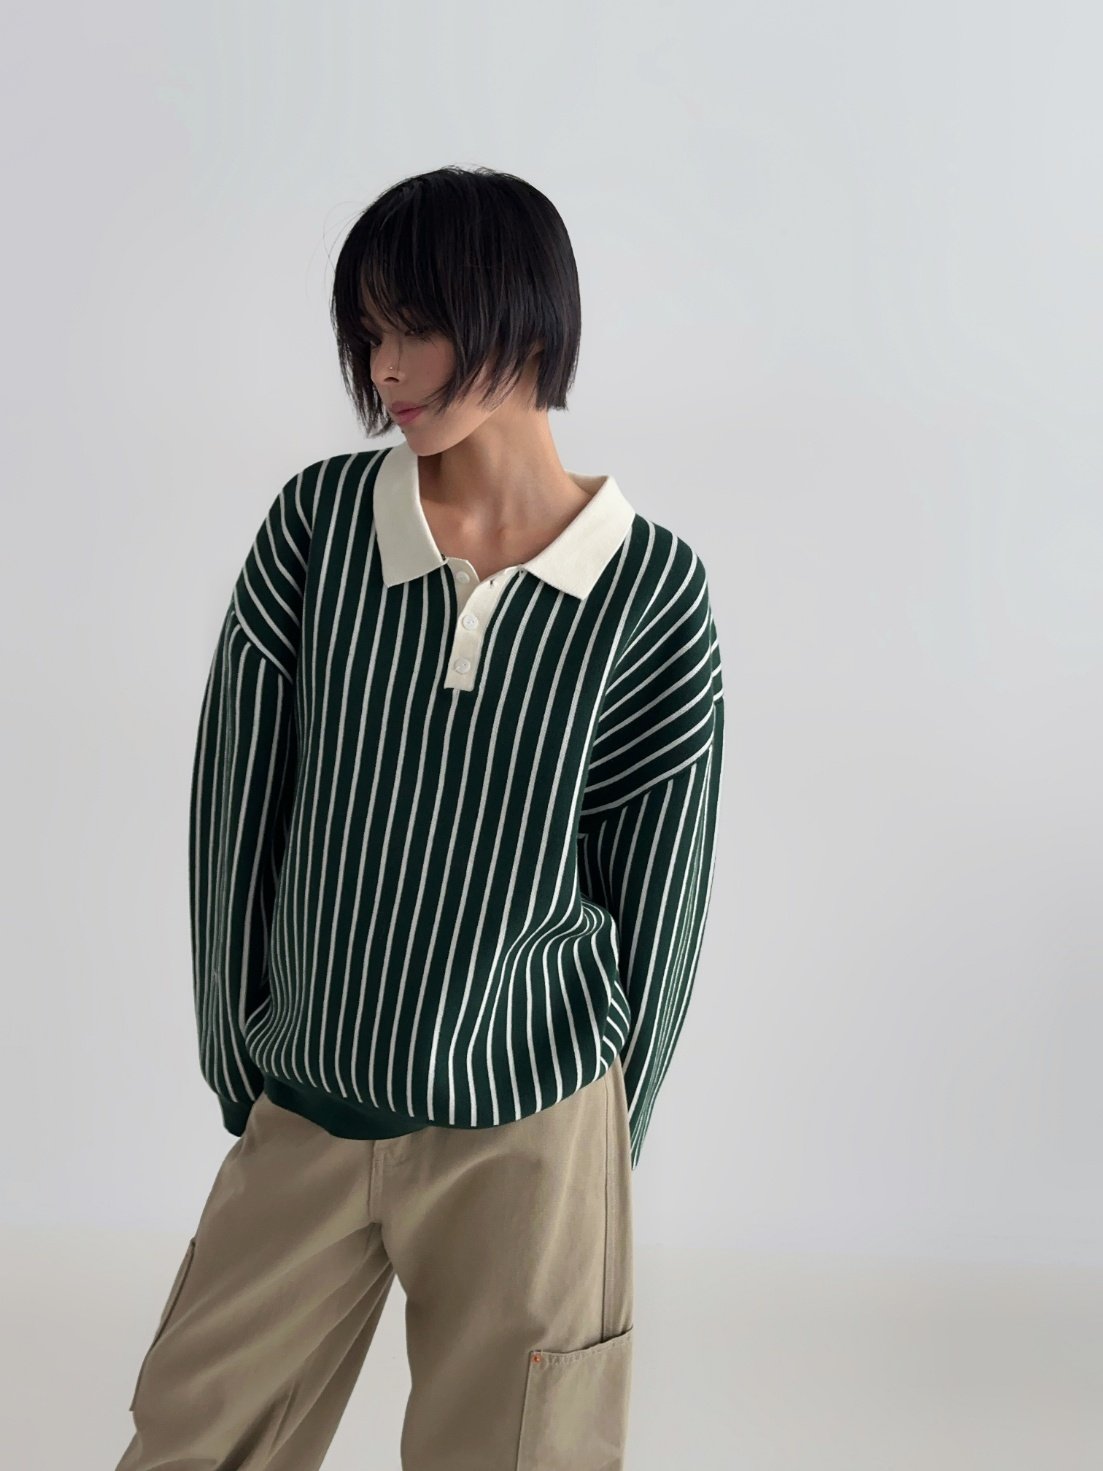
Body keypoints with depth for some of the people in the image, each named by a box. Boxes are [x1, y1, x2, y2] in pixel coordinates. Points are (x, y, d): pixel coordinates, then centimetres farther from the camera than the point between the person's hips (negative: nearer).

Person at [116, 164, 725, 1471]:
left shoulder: (650, 588, -10)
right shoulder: (319, 520, -6)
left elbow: (660, 885, -3)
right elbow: (232, 798, -1)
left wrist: (605, 1141, 2)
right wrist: (240, 1067, 2)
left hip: (523, 1133, -2)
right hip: (305, 1116, 2)